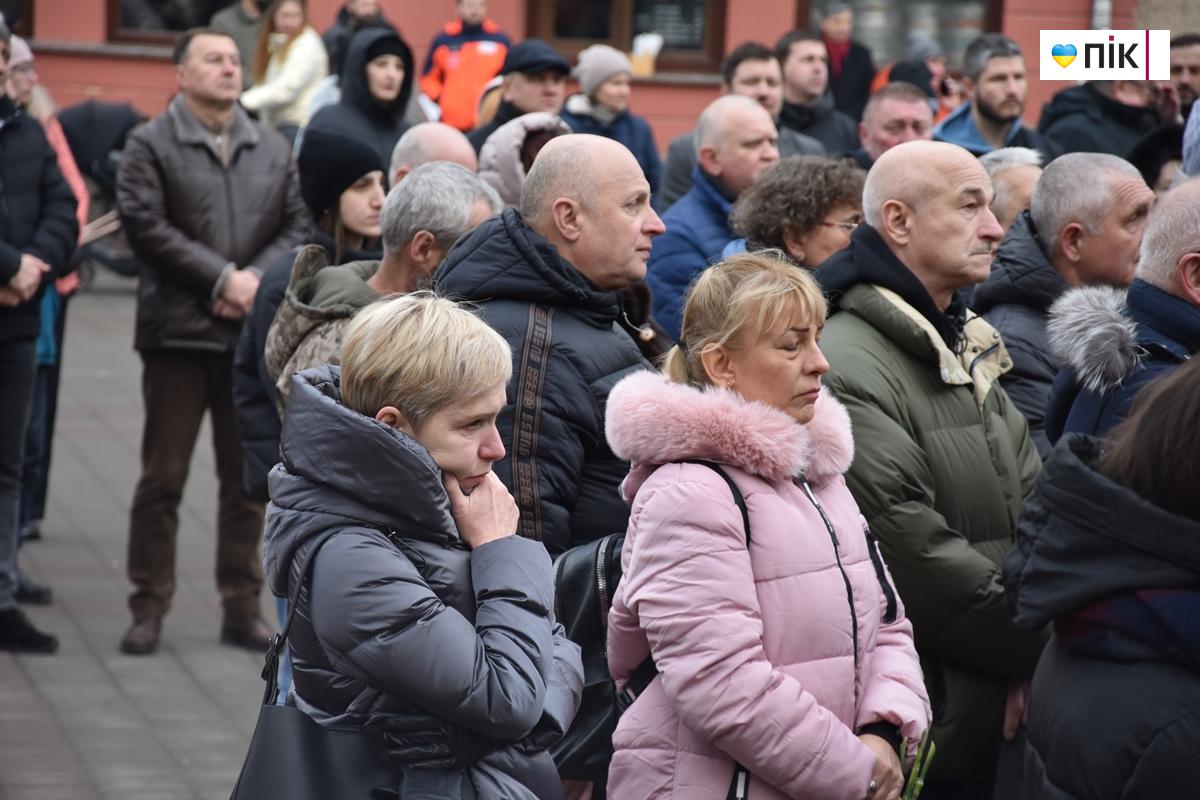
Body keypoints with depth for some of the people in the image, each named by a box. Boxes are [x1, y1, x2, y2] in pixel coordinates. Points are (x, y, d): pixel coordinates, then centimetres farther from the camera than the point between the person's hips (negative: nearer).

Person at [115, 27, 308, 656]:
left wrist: (257, 280, -8)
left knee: (248, 478, 8)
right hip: (179, 330, -4)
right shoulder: (151, 145, -1)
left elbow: (297, 226, 10)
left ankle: (243, 609, 15)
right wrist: (223, 278, -14)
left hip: (255, 331, 4)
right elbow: (146, 226, -10)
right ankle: (149, 609, 6)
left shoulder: (272, 149, 13)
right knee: (163, 476, 0)